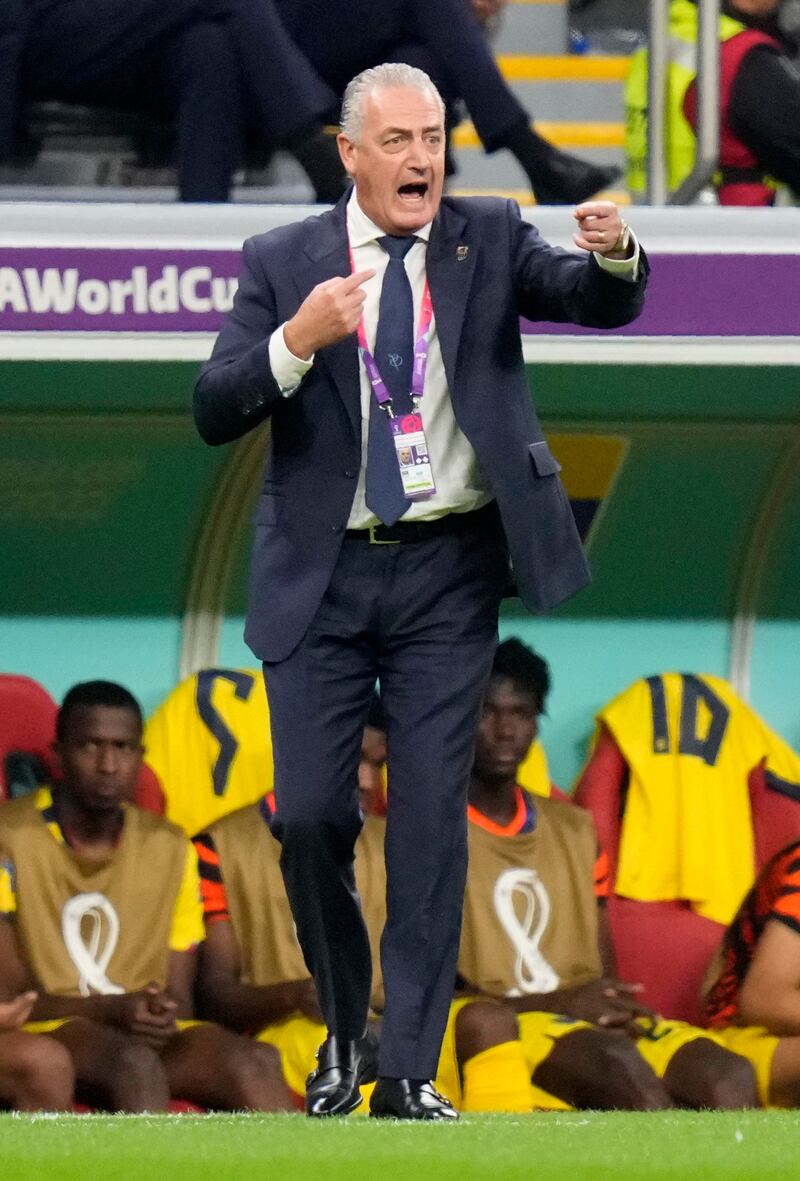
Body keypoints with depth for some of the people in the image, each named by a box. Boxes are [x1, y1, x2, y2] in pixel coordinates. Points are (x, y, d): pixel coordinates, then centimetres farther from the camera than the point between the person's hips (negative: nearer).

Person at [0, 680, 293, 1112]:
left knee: (251, 1063, -27)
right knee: (133, 1062, -38)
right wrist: (109, 1010, -22)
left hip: (145, 1031, 5)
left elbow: (179, 996, 13)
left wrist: (163, 1014, -13)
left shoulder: (170, 849, 13)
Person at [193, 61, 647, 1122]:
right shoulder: (284, 263, 1)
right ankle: (343, 1029, 21)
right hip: (325, 575, 0)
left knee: (433, 816, -3)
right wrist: (295, 341, -24)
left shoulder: (488, 240, 3)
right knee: (309, 814, -2)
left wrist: (614, 257, -33)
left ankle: (409, 1072, 1)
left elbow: (598, 302, -10)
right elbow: (214, 412, -6)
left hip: (449, 571, 0)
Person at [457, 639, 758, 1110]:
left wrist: (616, 1006, -5)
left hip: (601, 1023, 6)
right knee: (619, 1065, -37)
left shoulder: (574, 829, 22)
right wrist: (558, 1003, -16)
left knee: (729, 1076, -24)